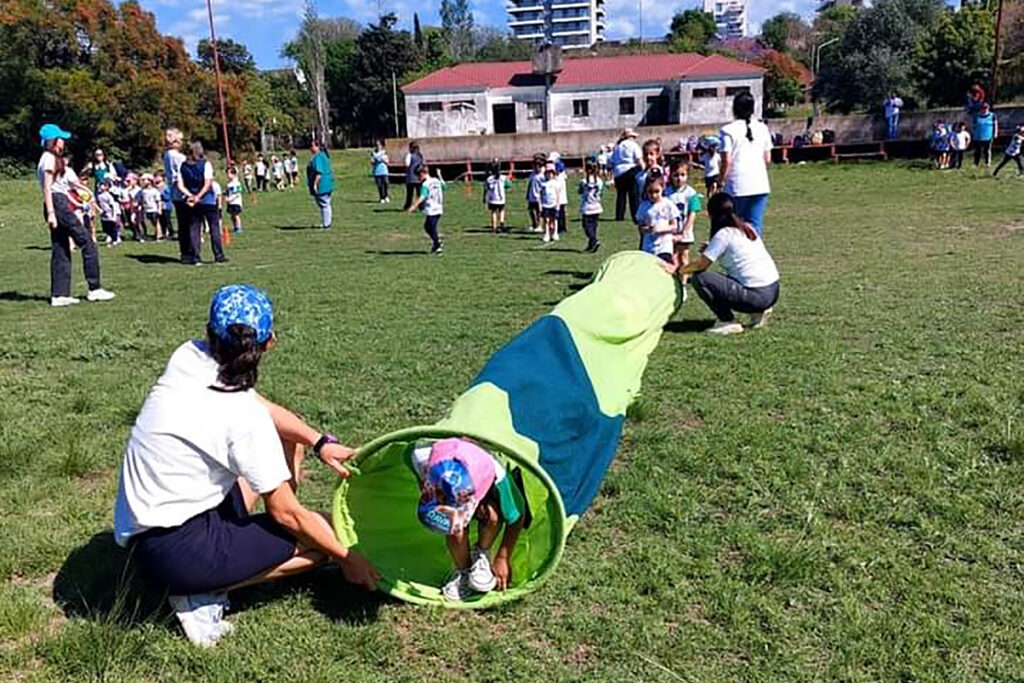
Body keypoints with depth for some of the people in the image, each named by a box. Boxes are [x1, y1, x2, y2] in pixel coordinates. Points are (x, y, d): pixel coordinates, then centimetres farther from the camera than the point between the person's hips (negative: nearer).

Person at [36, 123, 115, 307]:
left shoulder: (53, 158, 21)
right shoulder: (50, 158, -7)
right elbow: (47, 188, -14)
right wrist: (51, 213, -19)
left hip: (58, 205, 10)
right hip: (58, 204, -10)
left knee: (61, 251, 8)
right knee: (88, 243, -8)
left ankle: (59, 295, 7)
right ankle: (94, 289, -8)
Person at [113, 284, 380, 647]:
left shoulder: (187, 357, -6)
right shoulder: (245, 419, -23)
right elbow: (286, 513, -13)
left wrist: (318, 440, -2)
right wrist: (346, 558, 0)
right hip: (175, 553, -8)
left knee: (287, 437, 14)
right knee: (330, 532, 1)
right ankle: (201, 595, -2)